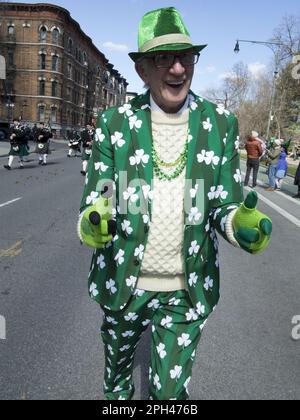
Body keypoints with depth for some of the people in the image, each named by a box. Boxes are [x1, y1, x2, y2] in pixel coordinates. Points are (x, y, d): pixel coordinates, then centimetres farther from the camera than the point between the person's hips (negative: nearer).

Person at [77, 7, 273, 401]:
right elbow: (96, 199, -4)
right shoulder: (114, 123, -7)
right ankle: (117, 395, 60)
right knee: (117, 367, 28)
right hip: (124, 283, 2)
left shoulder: (221, 123, -5)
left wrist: (240, 222, -26)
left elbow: (224, 204, -2)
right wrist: (92, 223, -28)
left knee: (171, 391, 13)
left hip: (188, 290, -1)